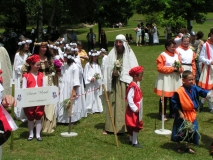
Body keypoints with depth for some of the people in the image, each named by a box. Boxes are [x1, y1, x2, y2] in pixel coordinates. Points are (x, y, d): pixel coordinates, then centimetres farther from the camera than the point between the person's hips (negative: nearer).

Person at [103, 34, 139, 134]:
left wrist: (131, 83, -11)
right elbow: (107, 69, 9)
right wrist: (112, 73, -11)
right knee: (113, 105, 3)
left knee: (125, 105, -2)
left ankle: (126, 126, 5)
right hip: (114, 84, 2)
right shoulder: (112, 55, 8)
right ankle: (110, 127, 8)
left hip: (125, 84, -2)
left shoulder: (129, 55, 2)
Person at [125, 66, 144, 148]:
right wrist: (134, 108, -23)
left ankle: (131, 140, 28)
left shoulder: (136, 85, 9)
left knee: (133, 126, 17)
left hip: (137, 109, 10)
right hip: (134, 110, -10)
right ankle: (134, 142, 7)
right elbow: (129, 98, -26)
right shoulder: (132, 86, -22)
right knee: (136, 126, -2)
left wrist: (137, 108, 15)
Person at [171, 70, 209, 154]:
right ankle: (178, 146, 30)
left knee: (192, 130, 13)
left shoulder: (194, 88, -3)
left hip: (192, 114, 5)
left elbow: (203, 92, -7)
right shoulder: (179, 91, -21)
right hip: (182, 114, -5)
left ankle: (188, 147, 32)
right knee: (180, 131, 8)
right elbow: (174, 102, -15)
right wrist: (180, 113, -14)